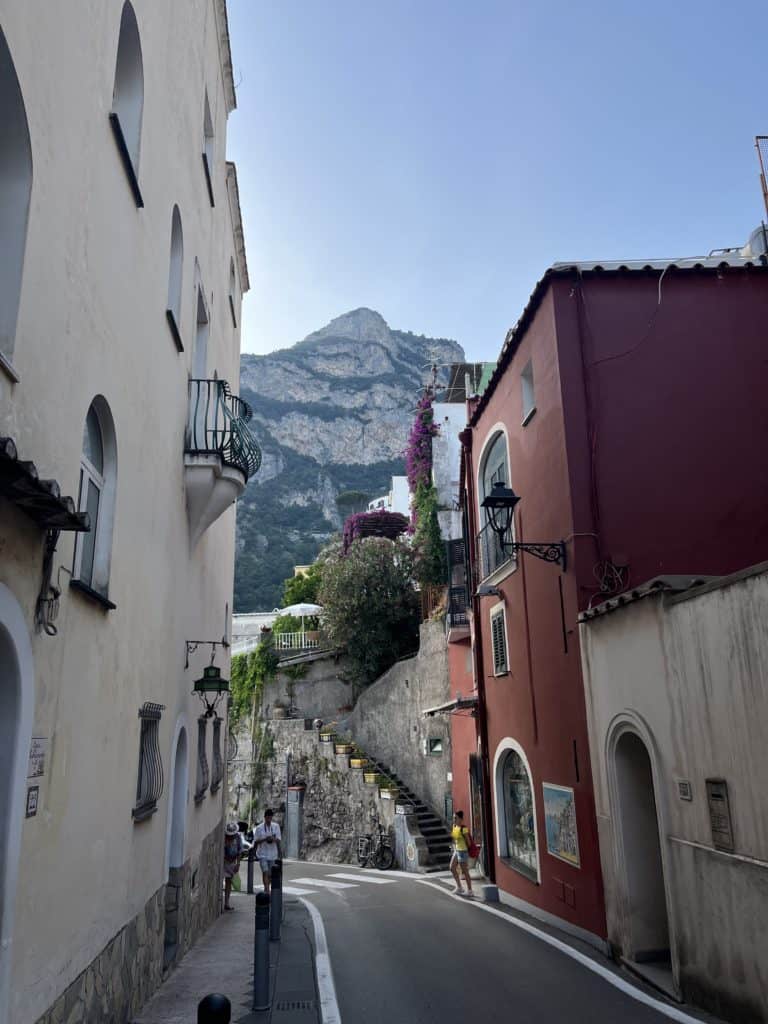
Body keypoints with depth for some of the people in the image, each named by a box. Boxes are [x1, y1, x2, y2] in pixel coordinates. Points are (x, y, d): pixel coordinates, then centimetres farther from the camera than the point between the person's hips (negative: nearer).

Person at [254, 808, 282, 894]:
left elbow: (278, 839, 0)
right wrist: (265, 839, -17)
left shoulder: (276, 826, 1)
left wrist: (273, 839, -22)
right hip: (263, 854, -3)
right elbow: (256, 841, -2)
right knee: (265, 872, -15)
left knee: (271, 874, 10)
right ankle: (267, 890, -16)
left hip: (273, 854, 3)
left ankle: (266, 889, 30)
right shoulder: (259, 828, -4)